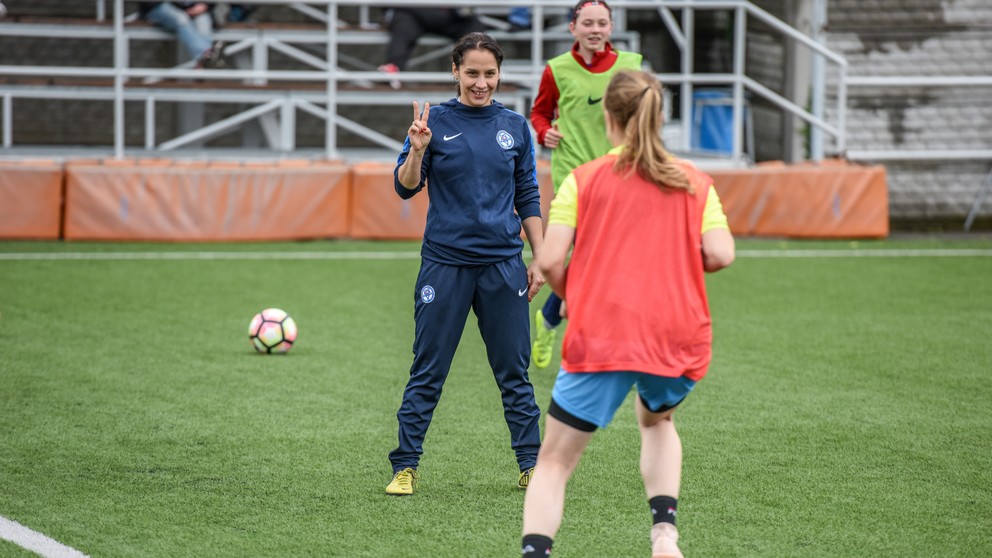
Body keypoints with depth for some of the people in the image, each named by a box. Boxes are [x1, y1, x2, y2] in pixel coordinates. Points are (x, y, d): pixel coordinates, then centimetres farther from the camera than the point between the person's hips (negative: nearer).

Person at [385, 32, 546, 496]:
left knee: (514, 371, 6)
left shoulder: (515, 127, 7)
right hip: (445, 262, -2)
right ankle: (405, 467, 7)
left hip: (503, 265, 2)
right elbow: (405, 187, -6)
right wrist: (417, 150, -25)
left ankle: (531, 466, 12)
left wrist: (539, 259, 9)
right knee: (427, 373, 1)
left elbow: (528, 198, 13)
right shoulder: (436, 121, -1)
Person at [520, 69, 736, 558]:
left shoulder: (584, 179, 2)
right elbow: (720, 255, -4)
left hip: (600, 339, -3)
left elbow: (550, 260, -6)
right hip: (679, 339, 3)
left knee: (553, 462, 4)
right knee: (657, 421, 33)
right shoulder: (694, 181, 8)